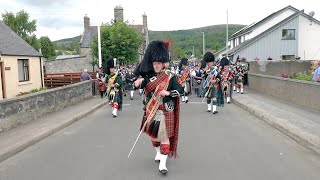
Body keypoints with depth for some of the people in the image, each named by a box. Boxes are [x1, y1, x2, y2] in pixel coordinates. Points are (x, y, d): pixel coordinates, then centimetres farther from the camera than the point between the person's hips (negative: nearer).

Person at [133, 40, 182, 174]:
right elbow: (136, 84, 5)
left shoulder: (170, 76, -6)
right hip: (151, 110, 4)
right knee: (153, 133, 18)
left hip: (165, 111, -4)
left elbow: (180, 90, -9)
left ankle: (163, 163, 0)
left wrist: (168, 93, -23)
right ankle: (158, 152, 42)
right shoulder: (148, 75, 5)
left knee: (165, 136, -4)